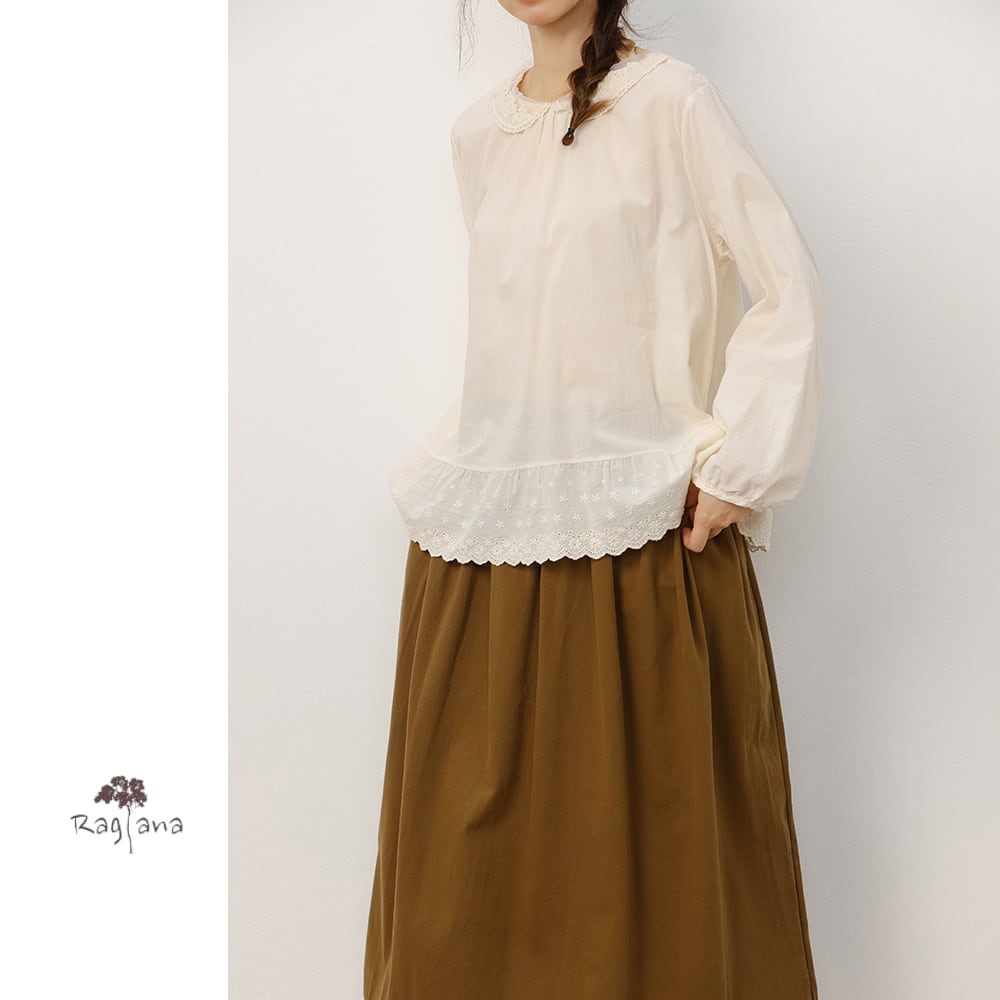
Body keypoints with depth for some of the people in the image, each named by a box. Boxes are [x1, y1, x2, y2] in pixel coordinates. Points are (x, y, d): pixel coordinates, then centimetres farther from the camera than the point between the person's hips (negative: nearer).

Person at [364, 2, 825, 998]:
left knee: (647, 831, 3)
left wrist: (736, 470, -10)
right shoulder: (477, 132, 13)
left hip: (635, 538, -5)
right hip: (485, 542, 5)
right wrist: (449, 460, 14)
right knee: (476, 829, 11)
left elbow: (791, 294, -7)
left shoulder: (670, 102, -4)